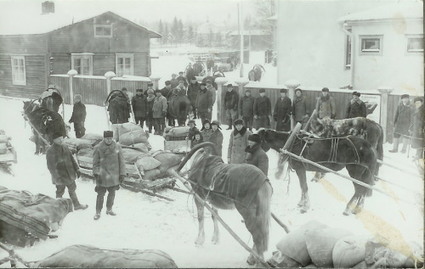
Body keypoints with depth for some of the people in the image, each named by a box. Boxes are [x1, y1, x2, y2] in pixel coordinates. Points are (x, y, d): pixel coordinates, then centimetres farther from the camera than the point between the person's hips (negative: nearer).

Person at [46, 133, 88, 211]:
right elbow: (51, 166, -21)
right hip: (60, 177, -7)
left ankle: (77, 205, 36)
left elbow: (71, 159, 12)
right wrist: (57, 177, -27)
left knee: (72, 190, 20)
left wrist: (76, 169, 10)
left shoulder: (64, 147, 3)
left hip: (69, 175, 7)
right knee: (60, 192, 5)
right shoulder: (50, 151, -18)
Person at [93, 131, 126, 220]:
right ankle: (98, 212, 13)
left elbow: (121, 161, 4)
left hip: (114, 176, 3)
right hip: (102, 176, -3)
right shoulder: (98, 148, -8)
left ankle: (109, 209, 32)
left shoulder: (117, 147, -1)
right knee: (100, 194, 0)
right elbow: (95, 162, -3)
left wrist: (122, 173, 2)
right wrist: (96, 174, -12)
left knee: (112, 194, 14)